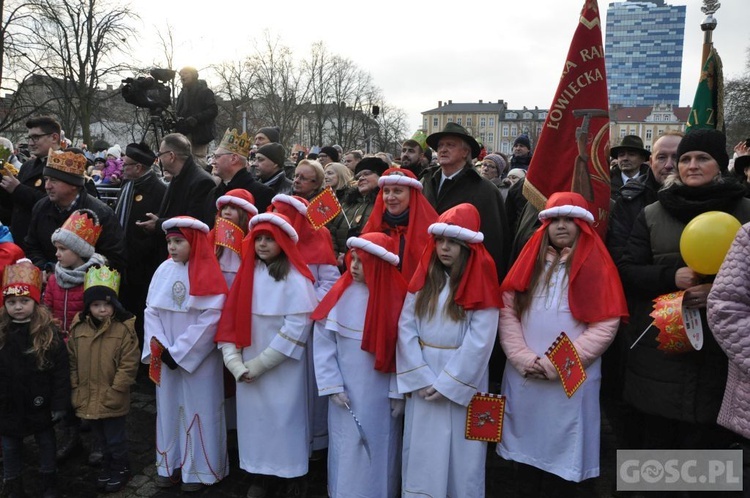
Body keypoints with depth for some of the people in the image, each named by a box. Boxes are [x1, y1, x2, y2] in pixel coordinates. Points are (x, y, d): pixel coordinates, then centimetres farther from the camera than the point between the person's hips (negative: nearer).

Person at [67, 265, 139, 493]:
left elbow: (128, 365, -16)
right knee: (101, 437, 23)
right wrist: (75, 388, 1)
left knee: (115, 437, 11)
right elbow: (72, 362, 5)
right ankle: (108, 464, 43)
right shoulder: (78, 328, -2)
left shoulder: (124, 329, -16)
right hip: (88, 398, 5)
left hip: (112, 400, -5)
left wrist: (115, 392, -16)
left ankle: (121, 468, 32)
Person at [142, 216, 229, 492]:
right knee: (169, 407, 13)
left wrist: (178, 352, -14)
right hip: (166, 357, 5)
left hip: (199, 358, -5)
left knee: (198, 409, 4)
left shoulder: (208, 273, -11)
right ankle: (172, 465, 28)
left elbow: (210, 318, -15)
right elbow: (151, 310, 5)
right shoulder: (164, 270, 3)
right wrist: (159, 345, -9)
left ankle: (199, 469, 18)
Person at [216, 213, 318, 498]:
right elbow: (231, 319, 4)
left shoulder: (295, 279, -10)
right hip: (247, 368, 5)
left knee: (285, 420, 2)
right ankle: (262, 475, 30)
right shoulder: (247, 274, 6)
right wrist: (234, 360, -8)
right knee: (254, 418, 11)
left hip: (283, 369, -5)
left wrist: (259, 363, -16)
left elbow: (297, 327, -17)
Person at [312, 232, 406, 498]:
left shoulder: (396, 297, -9)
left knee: (379, 449, 12)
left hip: (381, 394, -1)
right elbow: (323, 343, -7)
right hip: (347, 391, 1)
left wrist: (398, 392, -6)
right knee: (347, 448, 12)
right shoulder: (340, 294, -8)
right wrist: (332, 386, -10)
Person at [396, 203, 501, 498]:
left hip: (462, 383, -3)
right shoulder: (424, 279, 3)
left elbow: (479, 342, -14)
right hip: (421, 382, 4)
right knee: (421, 451, 12)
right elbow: (406, 329, -2)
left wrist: (447, 383, -15)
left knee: (460, 453, 7)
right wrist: (421, 378, -11)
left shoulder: (480, 284, -8)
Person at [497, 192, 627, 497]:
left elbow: (605, 326, -9)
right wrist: (524, 358, -9)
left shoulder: (596, 265, -1)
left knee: (563, 459, 6)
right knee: (526, 449, 13)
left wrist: (553, 365, -13)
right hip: (522, 379, 3)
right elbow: (507, 312, 4)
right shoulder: (530, 260, 9)